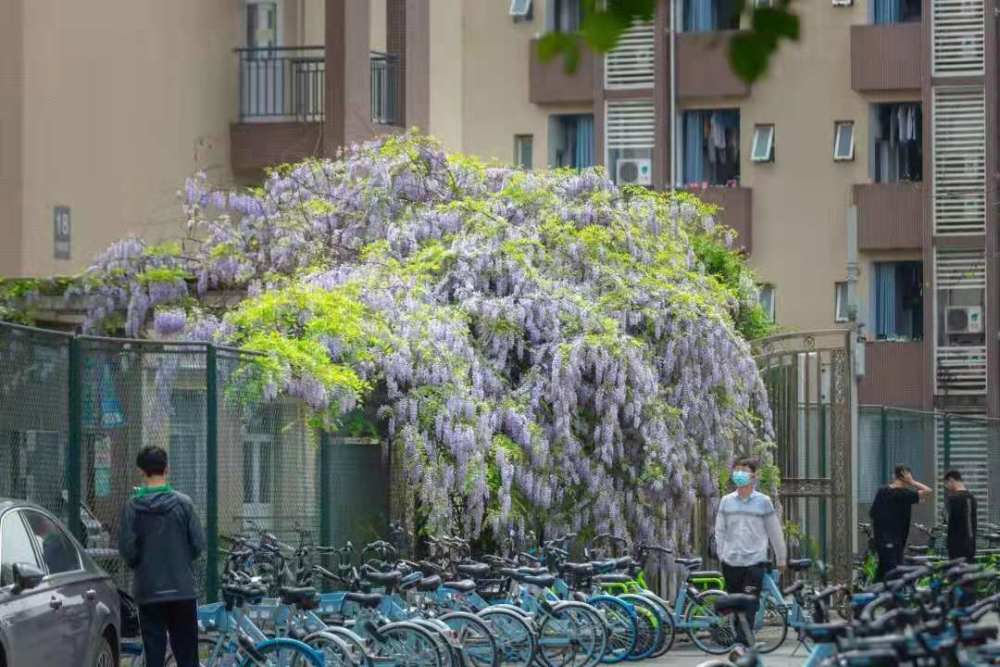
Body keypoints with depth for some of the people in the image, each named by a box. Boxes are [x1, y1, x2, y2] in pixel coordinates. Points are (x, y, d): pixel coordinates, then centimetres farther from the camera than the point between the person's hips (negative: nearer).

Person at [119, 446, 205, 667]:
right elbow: (198, 543, -4)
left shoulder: (132, 507, -6)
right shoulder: (183, 503, -5)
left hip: (148, 590, 0)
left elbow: (126, 548, -7)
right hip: (182, 588, 0)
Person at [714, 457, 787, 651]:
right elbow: (720, 531, 14)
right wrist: (721, 554, 4)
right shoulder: (726, 501, 10)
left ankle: (741, 644, -19)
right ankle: (743, 643, 17)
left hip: (754, 562, -3)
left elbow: (774, 531, 8)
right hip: (731, 562, 3)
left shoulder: (763, 502, 3)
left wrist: (781, 559, 12)